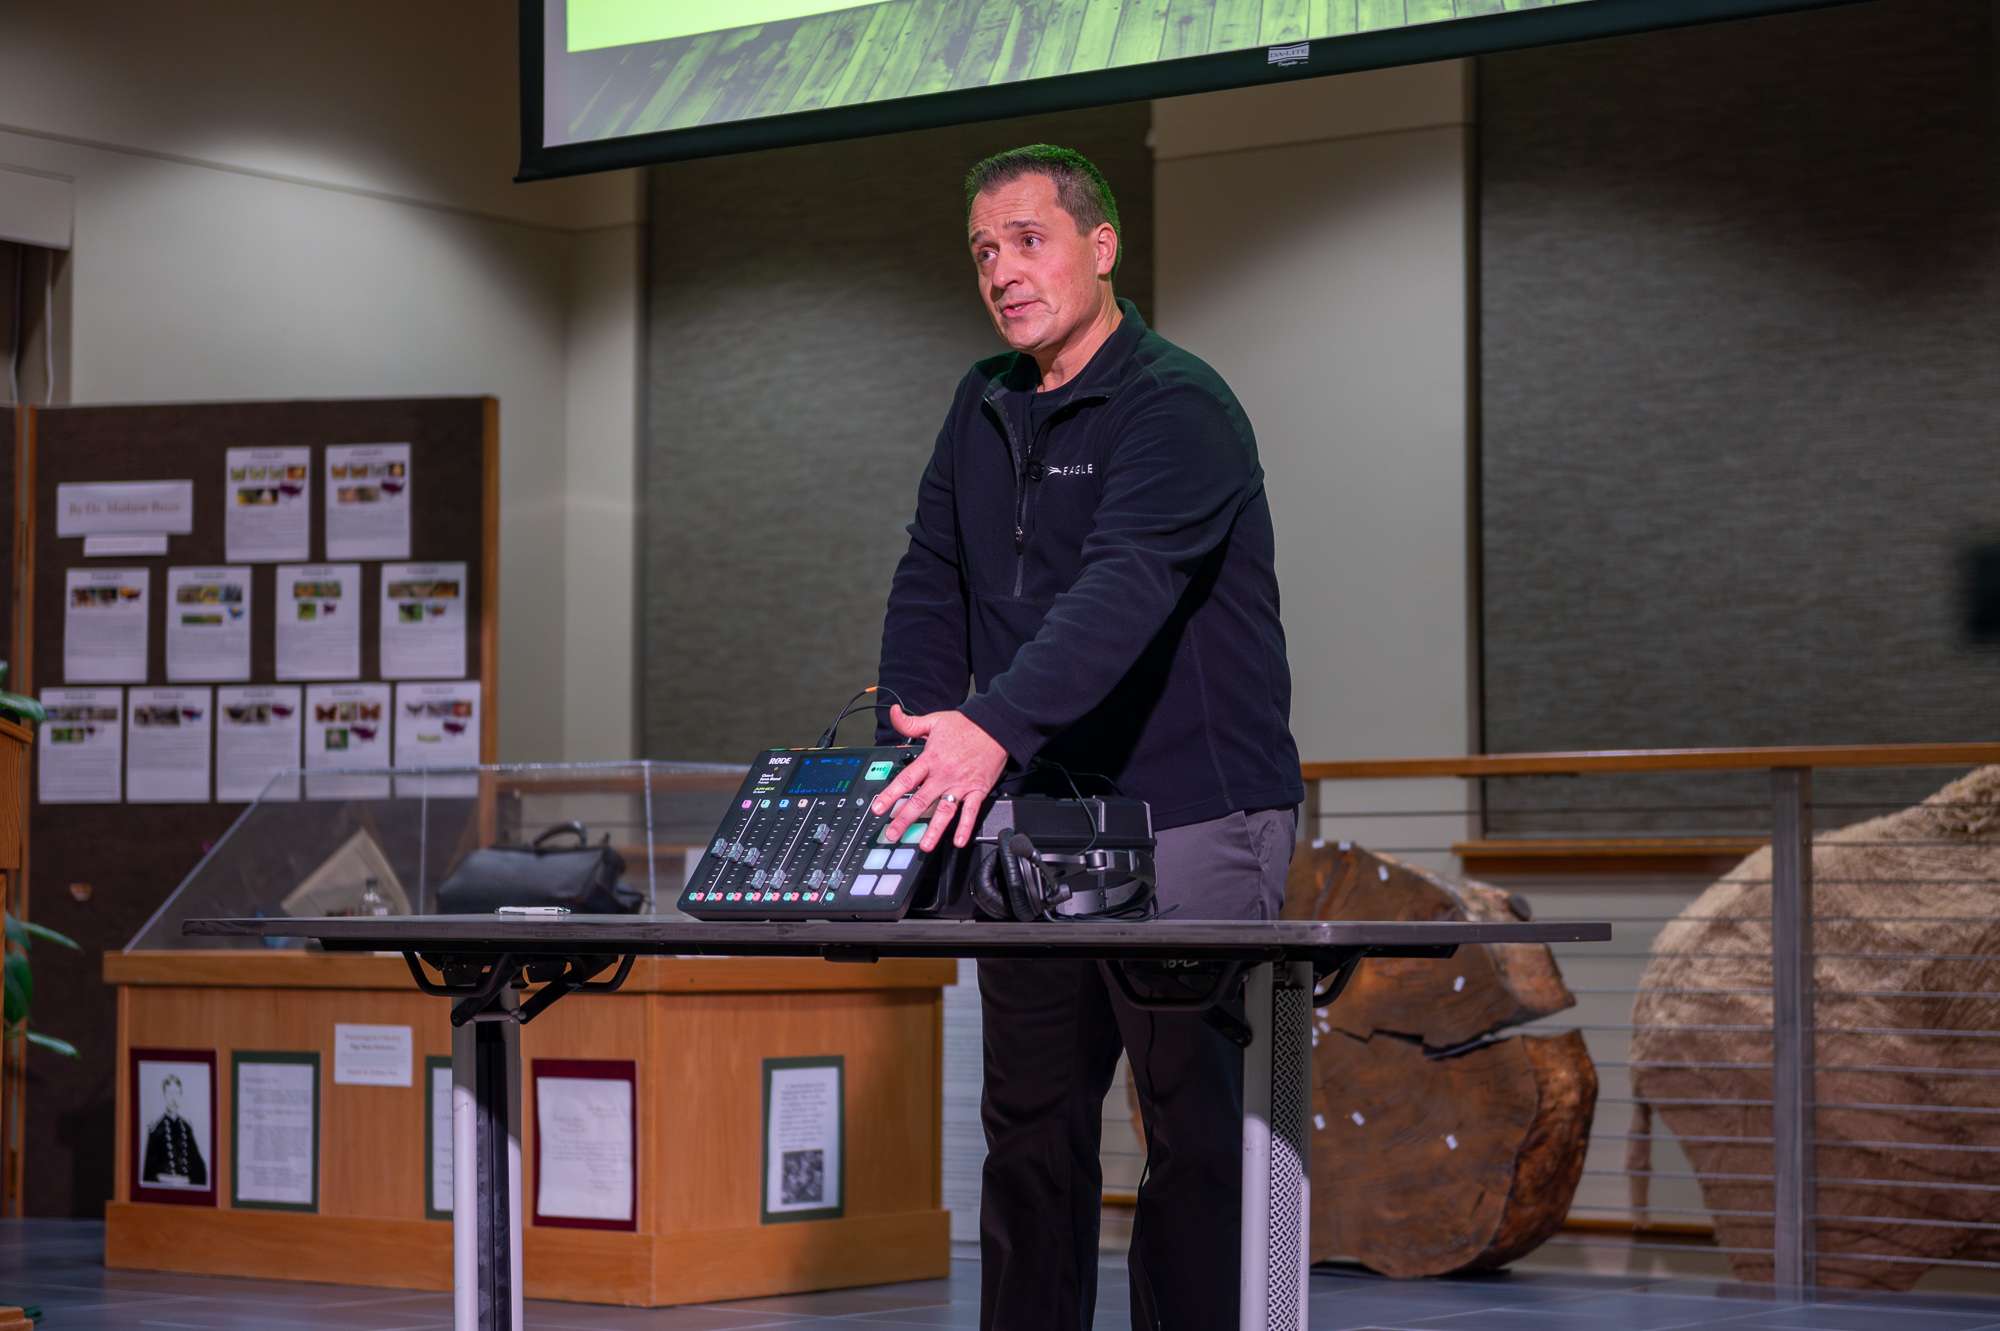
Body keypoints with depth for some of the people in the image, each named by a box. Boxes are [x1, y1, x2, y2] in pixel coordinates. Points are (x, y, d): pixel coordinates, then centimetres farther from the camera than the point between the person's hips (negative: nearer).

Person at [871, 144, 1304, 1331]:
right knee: (1030, 1127, 9)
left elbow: (1125, 589, -29)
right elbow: (933, 586, 11)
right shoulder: (985, 408, 13)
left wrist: (994, 729, -42)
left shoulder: (1177, 408, -13)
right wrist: (918, 754, -6)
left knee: (1196, 1128, -5)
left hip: (1193, 814, -7)